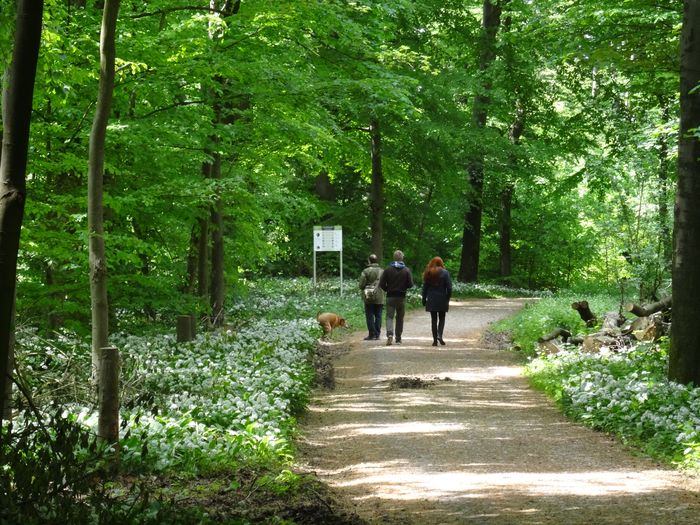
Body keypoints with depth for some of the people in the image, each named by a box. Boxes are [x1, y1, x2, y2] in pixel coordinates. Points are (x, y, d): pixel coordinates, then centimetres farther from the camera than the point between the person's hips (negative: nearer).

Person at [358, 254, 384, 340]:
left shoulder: (365, 271, -7)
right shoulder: (381, 271, 2)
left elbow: (361, 285, -7)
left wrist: (364, 290, 14)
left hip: (369, 298, -3)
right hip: (379, 298, 3)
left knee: (370, 316, 3)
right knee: (378, 316, 7)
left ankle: (372, 334, 0)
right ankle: (377, 334, 8)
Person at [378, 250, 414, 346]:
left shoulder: (388, 269, -4)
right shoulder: (406, 270, -4)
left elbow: (381, 284, -6)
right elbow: (410, 284, -5)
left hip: (390, 297, -1)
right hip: (401, 297, 1)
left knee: (389, 316, 0)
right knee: (400, 318, 11)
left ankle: (390, 334, -24)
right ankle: (398, 339, 15)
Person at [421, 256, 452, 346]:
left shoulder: (428, 273, 1)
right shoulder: (445, 273, -5)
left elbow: (425, 288, 3)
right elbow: (449, 288, -7)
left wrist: (424, 299, 10)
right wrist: (447, 299, 4)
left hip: (431, 300, 1)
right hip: (442, 299, -1)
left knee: (434, 319, 7)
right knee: (442, 318, 10)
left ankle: (435, 339, 4)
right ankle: (440, 335, -11)